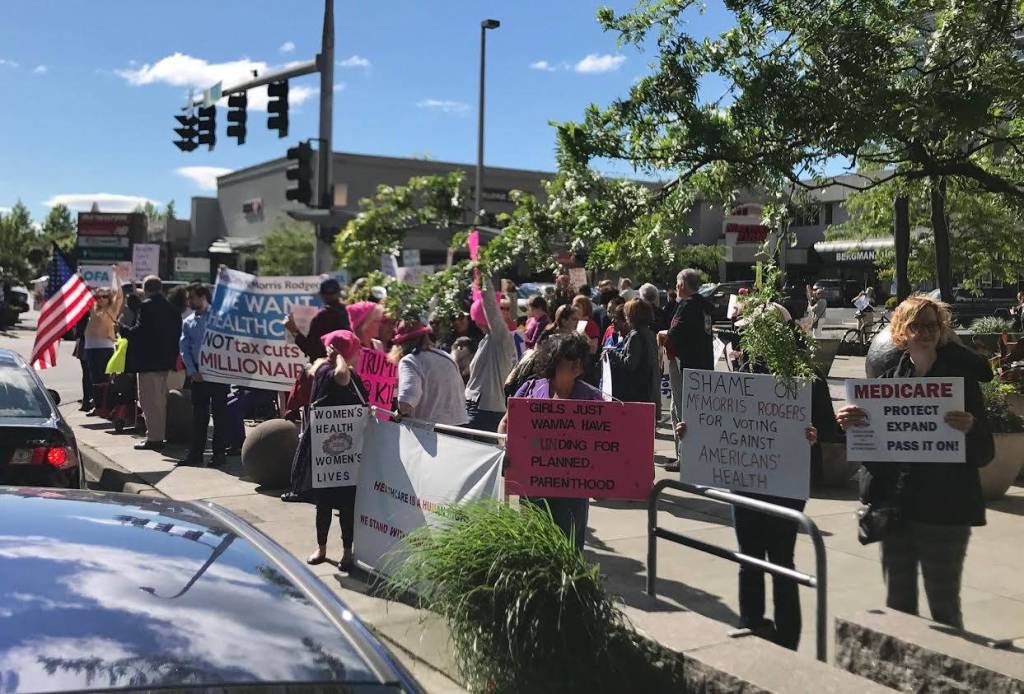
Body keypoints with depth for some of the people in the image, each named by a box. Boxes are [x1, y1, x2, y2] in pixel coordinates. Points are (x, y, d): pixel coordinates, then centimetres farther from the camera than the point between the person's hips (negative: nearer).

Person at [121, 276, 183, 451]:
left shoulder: (146, 306, -13)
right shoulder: (172, 308, 9)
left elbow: (138, 332, -18)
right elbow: (177, 334, 12)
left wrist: (122, 328, -1)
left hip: (148, 360, -8)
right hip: (165, 360, 8)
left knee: (149, 400, -3)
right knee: (160, 400, 15)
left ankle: (153, 438, -3)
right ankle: (158, 435, 21)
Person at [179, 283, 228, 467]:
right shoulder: (187, 322, 11)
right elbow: (184, 348, 8)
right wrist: (192, 371, -4)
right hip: (197, 374, 5)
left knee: (219, 413, 0)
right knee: (198, 414, 9)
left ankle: (219, 453, 6)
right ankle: (195, 453, 15)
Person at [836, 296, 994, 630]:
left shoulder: (961, 379, -4)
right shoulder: (889, 379, 6)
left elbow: (984, 454, -6)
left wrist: (971, 429, -26)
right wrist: (851, 426, -9)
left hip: (945, 511, -4)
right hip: (895, 505, 4)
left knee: (944, 606, 1)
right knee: (897, 603, 12)